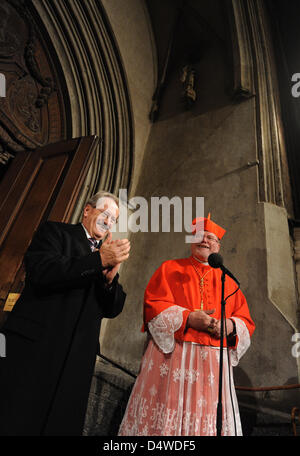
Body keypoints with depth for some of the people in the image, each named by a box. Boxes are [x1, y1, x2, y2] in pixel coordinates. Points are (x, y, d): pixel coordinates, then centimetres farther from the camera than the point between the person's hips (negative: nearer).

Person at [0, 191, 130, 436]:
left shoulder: (110, 254, 16)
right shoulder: (55, 231, 4)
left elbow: (112, 310, 9)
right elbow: (40, 272, -16)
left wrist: (111, 277, -12)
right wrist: (100, 260, -19)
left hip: (78, 358, 5)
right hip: (34, 345, -4)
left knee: (63, 426, 9)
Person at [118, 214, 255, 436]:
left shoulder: (227, 281, 16)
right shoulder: (170, 268, 8)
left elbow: (246, 322, 12)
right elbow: (153, 305, -4)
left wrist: (231, 325, -10)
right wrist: (186, 317, -16)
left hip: (213, 363, 3)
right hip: (170, 355, -2)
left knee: (207, 422, 4)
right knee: (164, 419, -1)